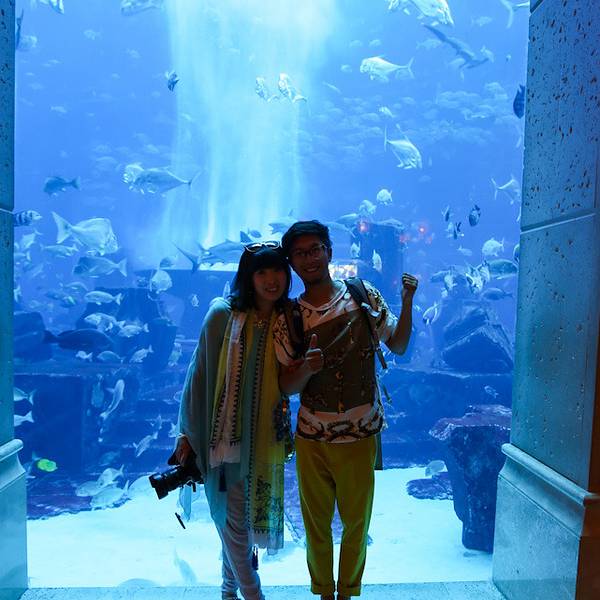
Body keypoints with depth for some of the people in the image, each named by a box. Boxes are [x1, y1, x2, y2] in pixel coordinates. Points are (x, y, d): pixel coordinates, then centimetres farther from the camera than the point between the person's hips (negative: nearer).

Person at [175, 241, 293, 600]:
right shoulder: (223, 314, -10)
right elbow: (200, 373, -5)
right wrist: (188, 432, -2)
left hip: (266, 439, 3)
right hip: (225, 434, -3)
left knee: (238, 519, 19)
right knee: (233, 519, 5)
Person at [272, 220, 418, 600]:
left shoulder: (364, 295, -5)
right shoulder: (289, 319, -6)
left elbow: (398, 346, 3)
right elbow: (287, 387, -5)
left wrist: (408, 302, -11)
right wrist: (306, 368, -26)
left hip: (361, 435, 0)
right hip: (313, 439, 0)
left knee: (357, 522, 17)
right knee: (316, 524, 18)